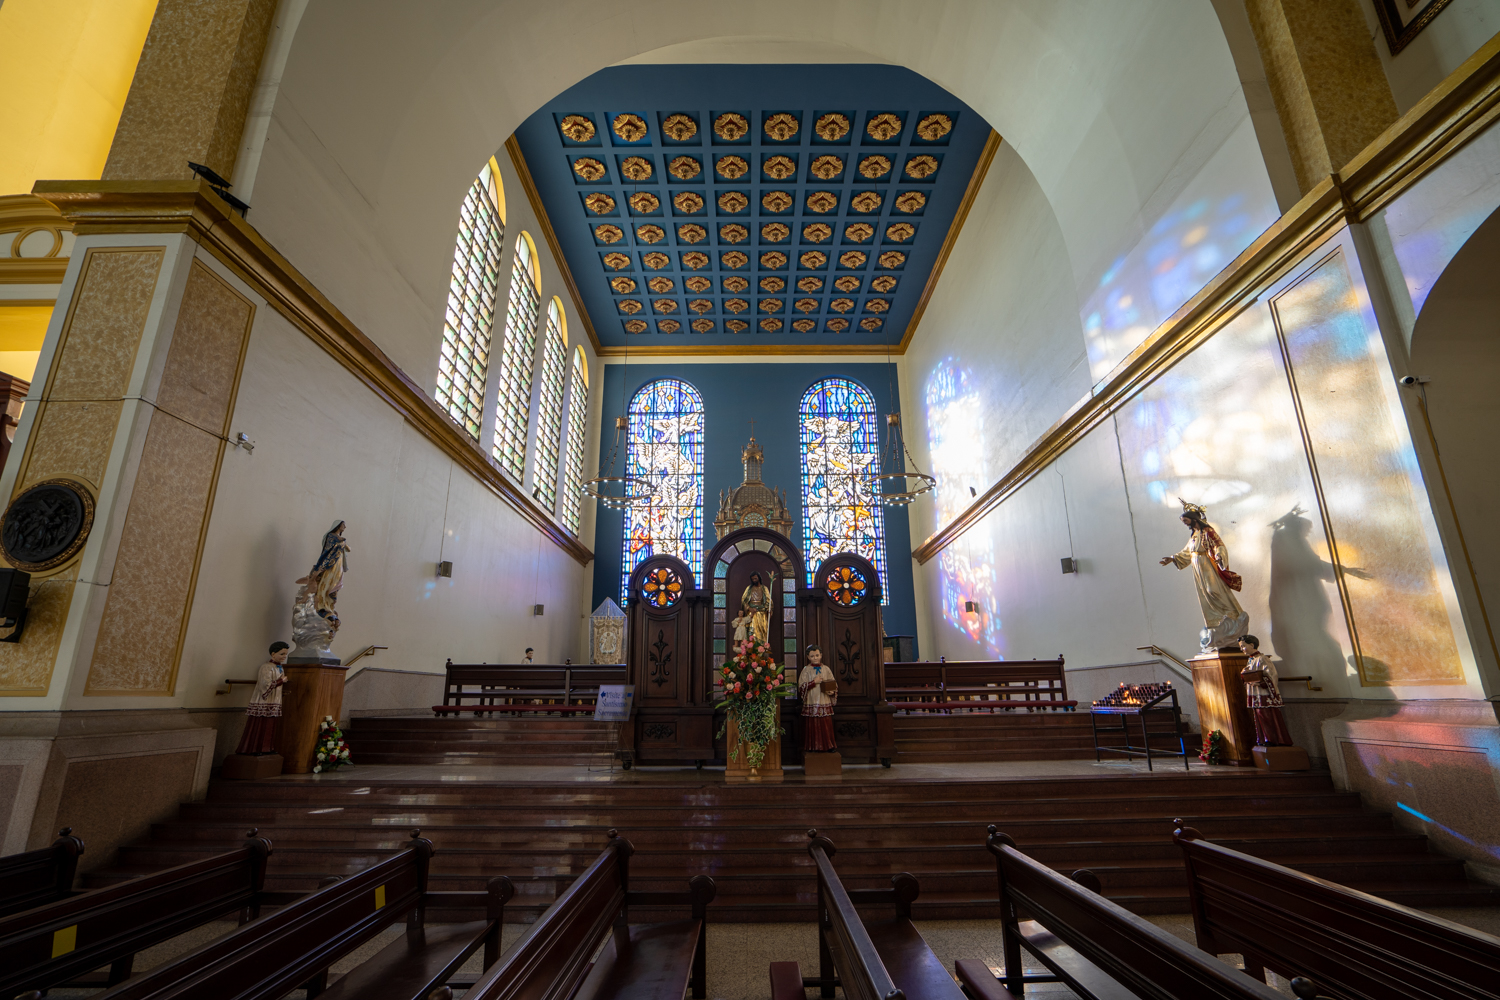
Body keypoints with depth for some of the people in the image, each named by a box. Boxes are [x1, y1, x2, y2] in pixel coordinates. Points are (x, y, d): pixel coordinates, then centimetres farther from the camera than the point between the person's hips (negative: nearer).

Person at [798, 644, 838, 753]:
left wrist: (832, 692, -9)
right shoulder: (806, 670, 2)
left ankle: (828, 746, 11)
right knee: (812, 727, -2)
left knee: (826, 727, 1)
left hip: (825, 704, 2)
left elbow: (834, 685, 12)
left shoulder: (826, 669, 9)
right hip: (811, 703, -2)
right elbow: (801, 687, -4)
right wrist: (814, 682, -14)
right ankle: (813, 747, 7)